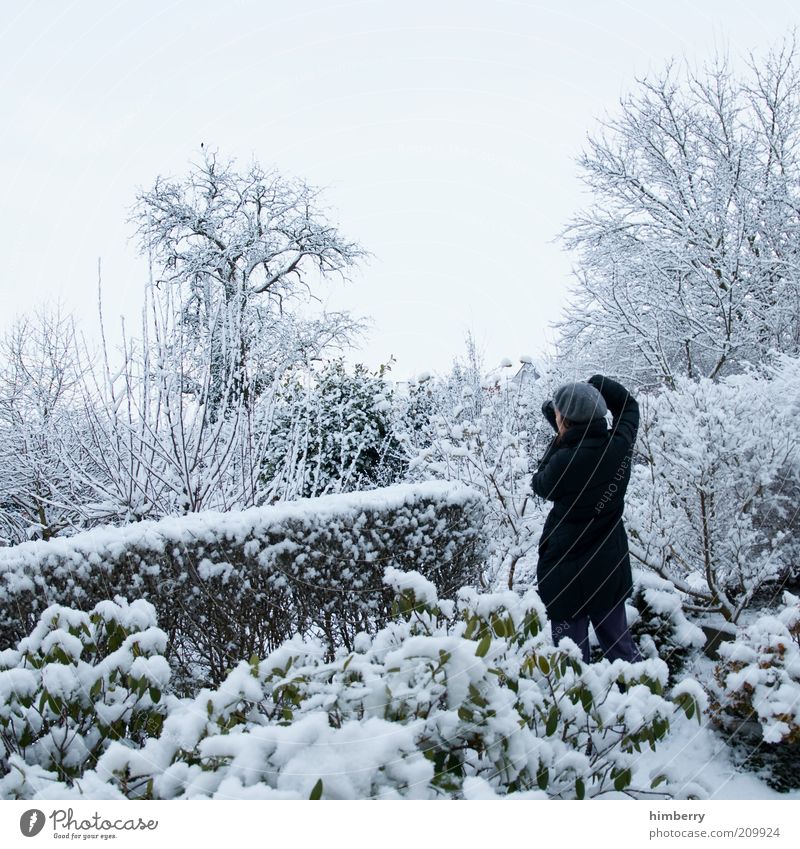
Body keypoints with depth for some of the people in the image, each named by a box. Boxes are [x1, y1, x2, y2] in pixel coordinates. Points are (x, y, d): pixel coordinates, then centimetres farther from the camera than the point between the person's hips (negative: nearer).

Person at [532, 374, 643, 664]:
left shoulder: (565, 460, -25)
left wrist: (560, 438, 0)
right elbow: (628, 406, 14)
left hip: (569, 571, -6)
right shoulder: (620, 445, -8)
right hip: (612, 568, 6)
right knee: (619, 643, 20)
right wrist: (597, 383, 7)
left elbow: (541, 485, -2)